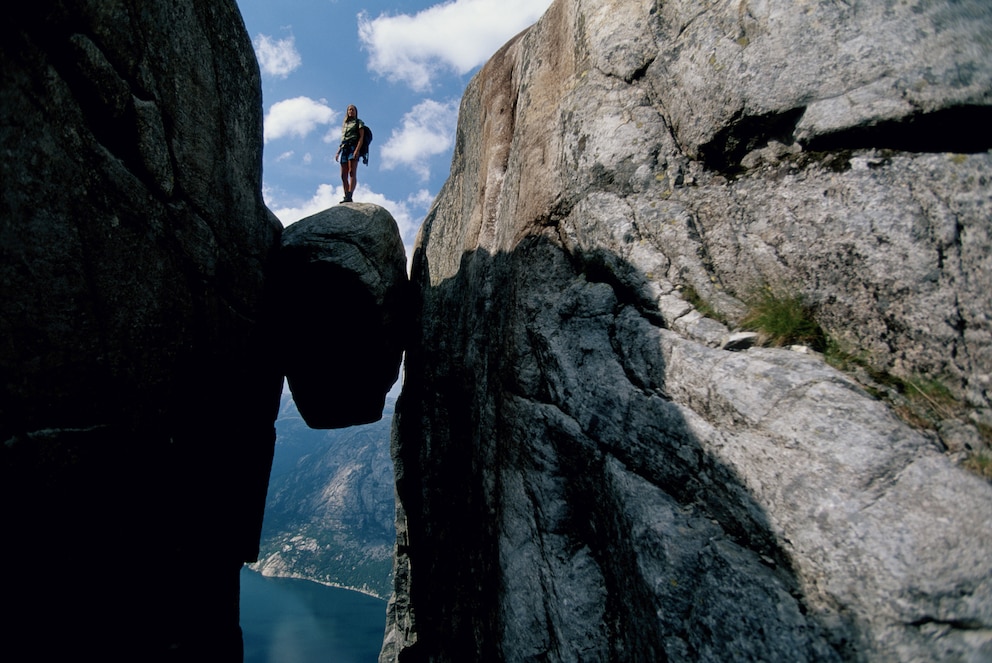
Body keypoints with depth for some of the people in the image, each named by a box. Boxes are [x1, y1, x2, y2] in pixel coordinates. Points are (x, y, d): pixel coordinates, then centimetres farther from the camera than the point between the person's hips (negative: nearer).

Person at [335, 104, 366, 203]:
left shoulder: (359, 123, 10)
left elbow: (361, 137, -3)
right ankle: (346, 197, -4)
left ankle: (349, 196, -34)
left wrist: (357, 150, -18)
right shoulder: (344, 124, 27)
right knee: (343, 175, -3)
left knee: (352, 172, -21)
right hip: (344, 149, 6)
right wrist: (338, 152, 13)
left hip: (353, 147, -6)